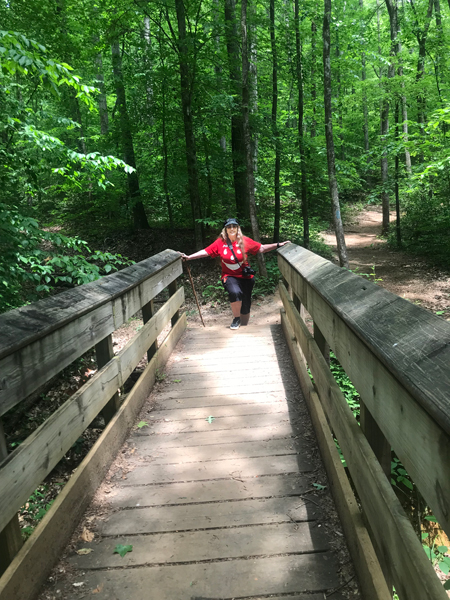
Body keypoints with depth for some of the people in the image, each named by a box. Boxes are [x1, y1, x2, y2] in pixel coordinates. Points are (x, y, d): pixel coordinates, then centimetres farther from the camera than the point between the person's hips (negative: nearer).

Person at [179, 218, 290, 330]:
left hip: (245, 277, 2)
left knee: (245, 306, 9)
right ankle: (236, 319, -10)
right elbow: (205, 252, -6)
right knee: (235, 292, -34)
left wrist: (278, 245, -7)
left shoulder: (245, 241, -6)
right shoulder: (220, 242, -6)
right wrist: (188, 257, -12)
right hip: (229, 276, -2)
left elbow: (261, 248, 0)